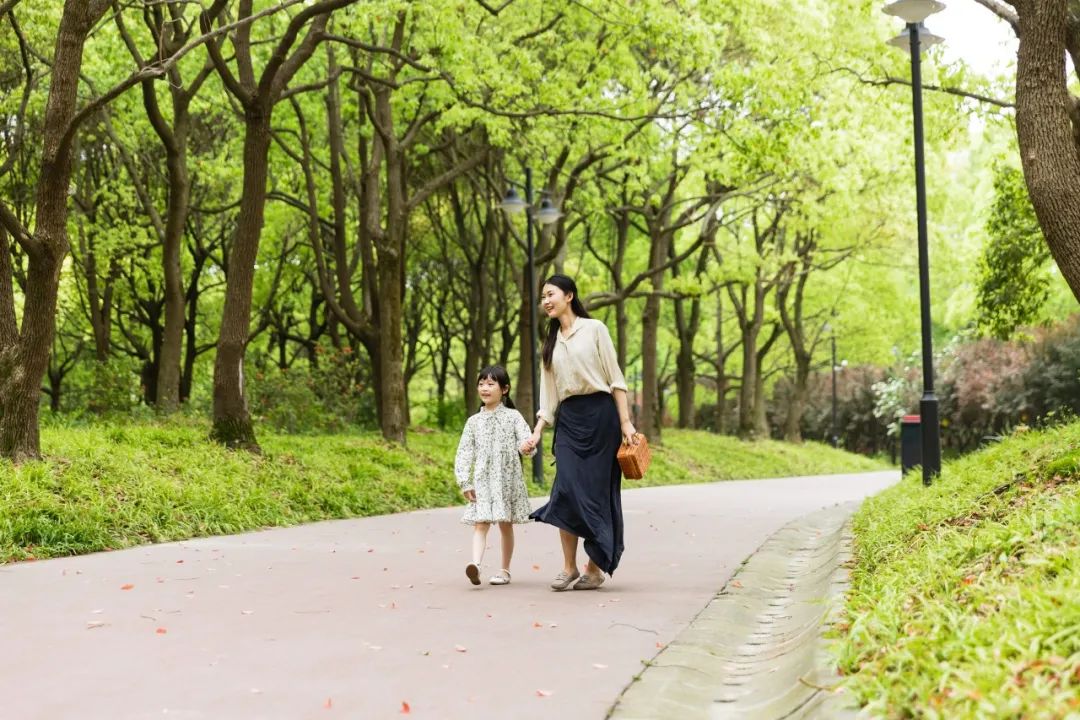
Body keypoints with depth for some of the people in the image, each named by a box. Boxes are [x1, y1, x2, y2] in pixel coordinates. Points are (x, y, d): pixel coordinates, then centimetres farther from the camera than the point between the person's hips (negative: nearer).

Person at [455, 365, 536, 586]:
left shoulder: (512, 417, 2)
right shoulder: (474, 421, 7)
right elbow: (464, 453, 6)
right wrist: (465, 483, -1)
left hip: (507, 478, -1)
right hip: (482, 479, 1)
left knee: (505, 525, 8)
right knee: (480, 523, -13)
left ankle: (505, 570, 17)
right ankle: (475, 564, -28)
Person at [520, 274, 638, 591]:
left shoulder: (594, 329, 2)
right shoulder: (551, 343, 17)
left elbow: (615, 377, -1)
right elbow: (549, 395, 16)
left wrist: (625, 422, -7)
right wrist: (536, 433, 8)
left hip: (600, 414, -4)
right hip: (568, 419, 4)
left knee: (596, 491, -2)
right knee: (567, 489, -9)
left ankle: (595, 568, 7)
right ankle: (569, 567, -1)